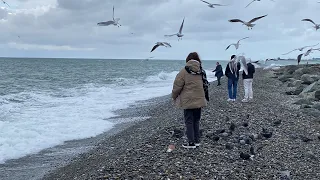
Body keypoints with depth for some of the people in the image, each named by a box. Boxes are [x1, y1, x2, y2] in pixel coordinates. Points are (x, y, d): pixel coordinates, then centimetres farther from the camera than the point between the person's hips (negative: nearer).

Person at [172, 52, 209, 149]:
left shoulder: (184, 71, -11)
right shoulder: (202, 72, 4)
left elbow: (177, 86, -9)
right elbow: (205, 85, 12)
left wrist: (174, 96, 8)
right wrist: (205, 98, 24)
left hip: (188, 101, -5)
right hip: (199, 101, 5)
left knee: (189, 122, 2)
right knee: (196, 121, 15)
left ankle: (191, 142, 4)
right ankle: (197, 141, 20)